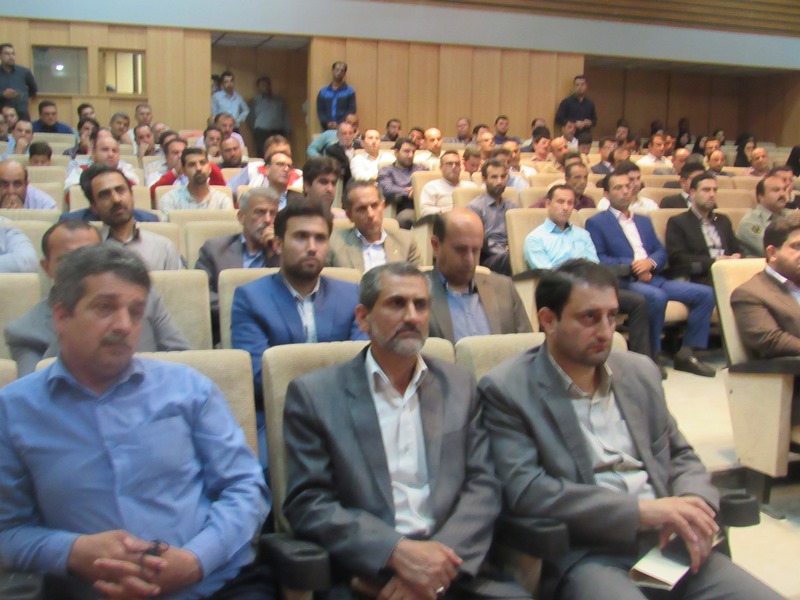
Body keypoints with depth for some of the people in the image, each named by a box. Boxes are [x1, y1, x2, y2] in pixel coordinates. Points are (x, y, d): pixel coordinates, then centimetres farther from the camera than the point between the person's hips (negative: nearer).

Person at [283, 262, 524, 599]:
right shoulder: (314, 394, 2)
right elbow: (307, 503, -4)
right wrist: (398, 551, -17)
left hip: (453, 566, 3)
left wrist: (440, 560, -11)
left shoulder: (458, 387, 11)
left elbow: (483, 486, 6)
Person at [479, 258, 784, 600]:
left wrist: (693, 503, -3)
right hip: (584, 555, -5)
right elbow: (525, 489, -14)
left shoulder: (640, 371, 13)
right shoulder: (507, 390, -5)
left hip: (667, 541, 6)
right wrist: (641, 510, -18)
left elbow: (680, 455, 20)